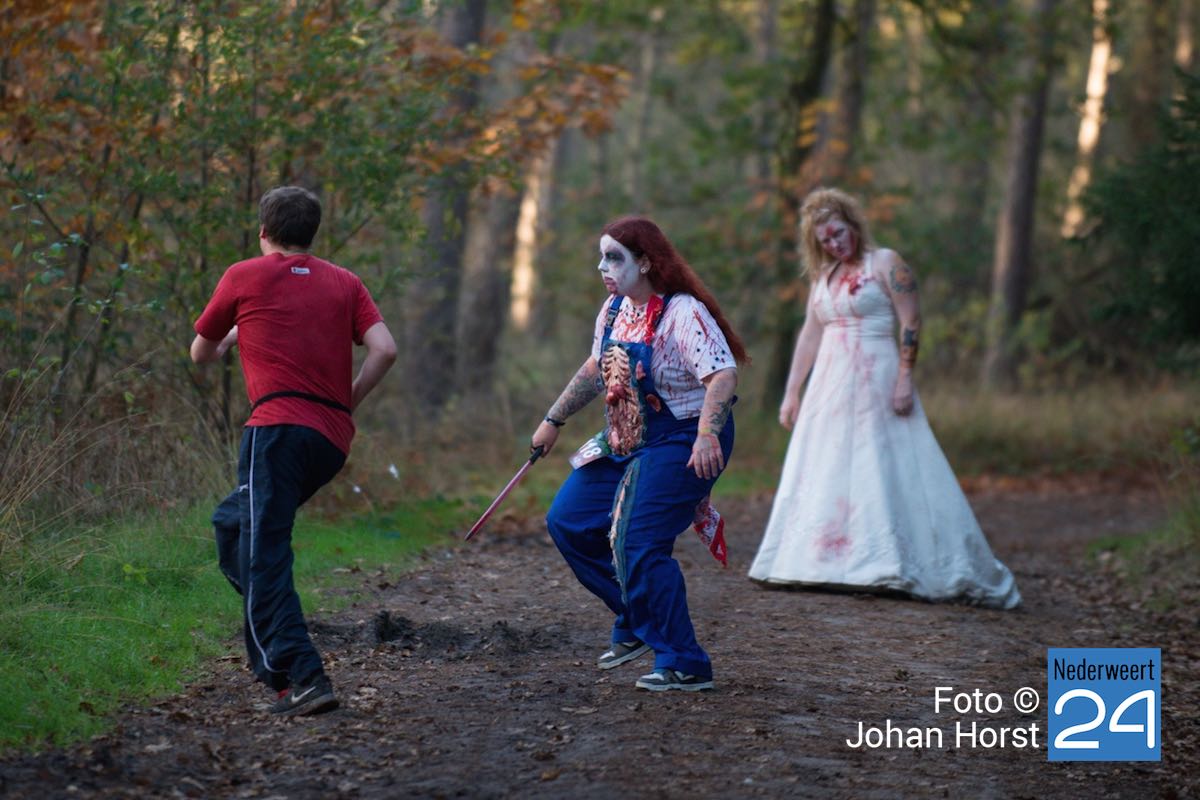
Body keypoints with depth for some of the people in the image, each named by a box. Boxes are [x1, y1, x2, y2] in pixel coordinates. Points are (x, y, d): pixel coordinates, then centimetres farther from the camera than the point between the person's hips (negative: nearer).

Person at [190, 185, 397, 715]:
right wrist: (346, 404, 13)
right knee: (233, 522, 23)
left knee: (263, 553, -9)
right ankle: (268, 652, 20)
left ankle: (303, 679, -24)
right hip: (332, 438, 6)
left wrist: (231, 338, 42)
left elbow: (201, 354, 21)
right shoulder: (344, 282, 18)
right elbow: (384, 349, 3)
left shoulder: (243, 277, 9)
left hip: (280, 427, -6)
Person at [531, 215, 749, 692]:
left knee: (639, 544, -18)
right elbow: (596, 368, 20)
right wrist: (554, 420, 24)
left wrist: (707, 436, -47)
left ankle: (685, 666, -8)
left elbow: (724, 376, -33)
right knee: (567, 523, 9)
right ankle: (636, 624, 21)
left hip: (682, 445, -9)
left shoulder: (683, 313, -22)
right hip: (625, 441, 9)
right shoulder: (615, 308, 4)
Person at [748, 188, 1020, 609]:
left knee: (886, 472, -8)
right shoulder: (824, 277, 16)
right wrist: (791, 392, 14)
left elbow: (911, 322, -9)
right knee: (822, 474, 5)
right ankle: (826, 564, 9)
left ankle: (891, 567, -8)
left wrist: (905, 379, -17)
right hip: (829, 385, 7)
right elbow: (810, 335, 18)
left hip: (876, 382, -7)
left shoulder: (886, 263, -3)